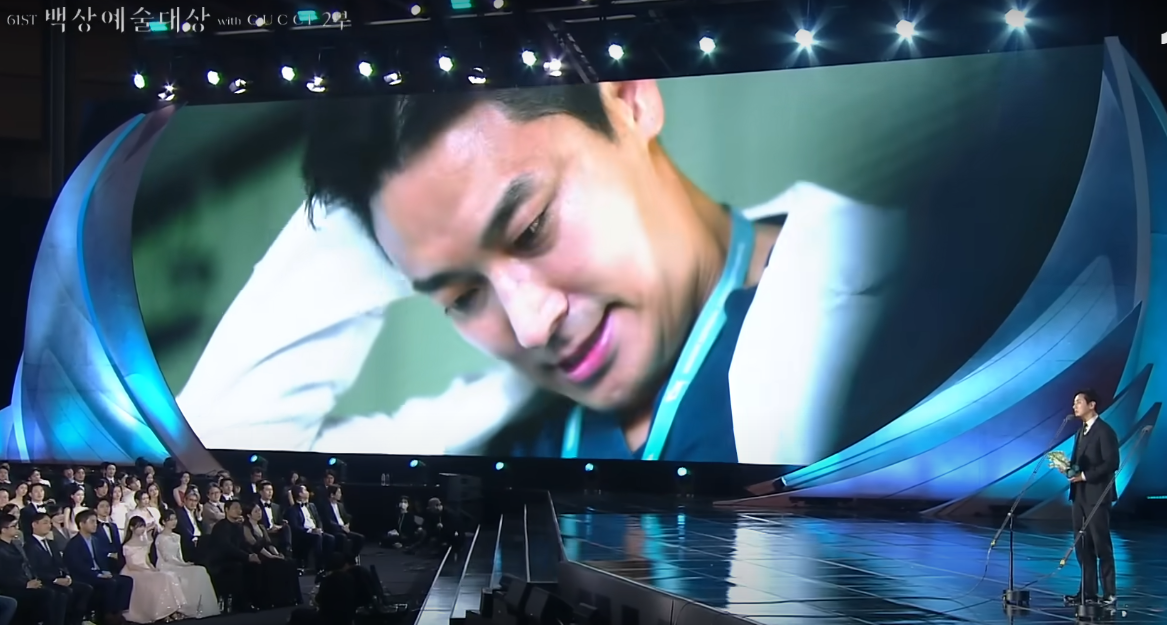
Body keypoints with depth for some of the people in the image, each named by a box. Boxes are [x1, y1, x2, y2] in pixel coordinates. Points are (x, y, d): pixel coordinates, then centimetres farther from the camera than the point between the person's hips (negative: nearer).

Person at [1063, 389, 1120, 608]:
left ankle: (1110, 593, 0)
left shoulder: (1105, 431, -11)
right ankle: (1088, 591, 11)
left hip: (1097, 496, -9)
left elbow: (1111, 463, -18)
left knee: (1101, 545, -5)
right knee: (1082, 545, 7)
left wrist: (1085, 475, -20)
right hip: (1079, 495, 9)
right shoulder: (1081, 431, 17)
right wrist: (1069, 467, -1)